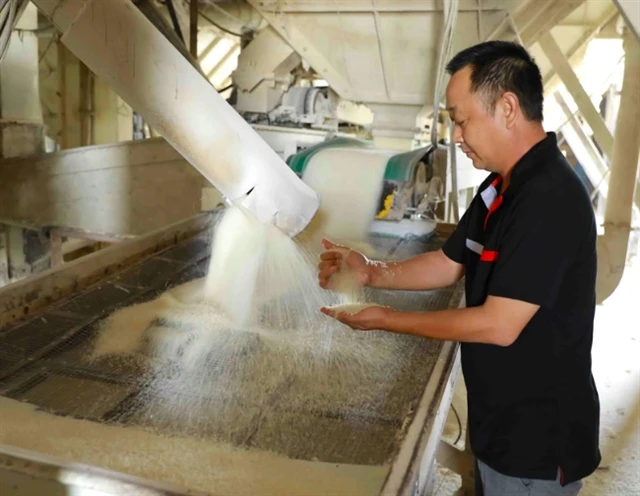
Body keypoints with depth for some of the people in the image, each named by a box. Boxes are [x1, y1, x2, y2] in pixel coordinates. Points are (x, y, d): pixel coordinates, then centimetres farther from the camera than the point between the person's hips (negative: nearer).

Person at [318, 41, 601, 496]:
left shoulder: (549, 200, -27)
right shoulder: (500, 187, 4)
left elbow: (498, 325, -28)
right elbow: (450, 264, 9)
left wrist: (388, 320, -19)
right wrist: (372, 273, -6)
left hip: (539, 439, -8)